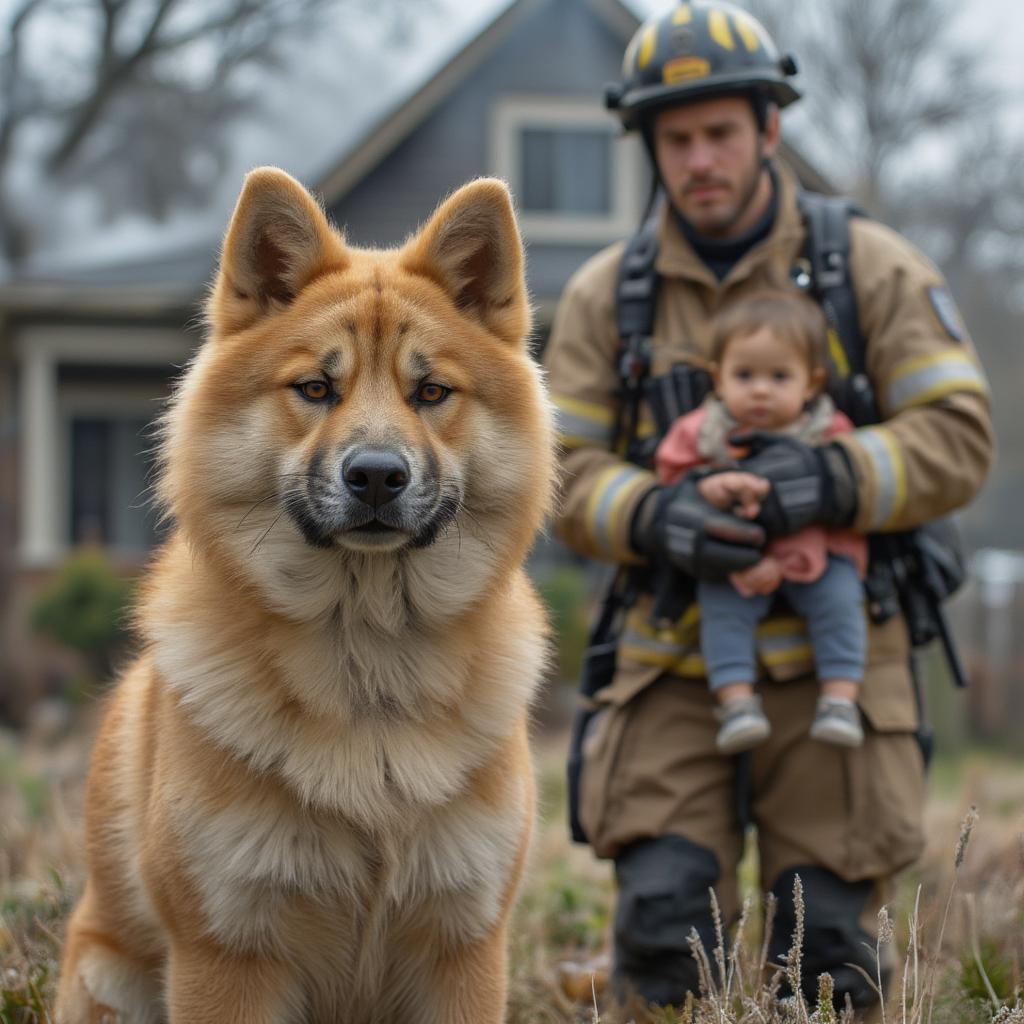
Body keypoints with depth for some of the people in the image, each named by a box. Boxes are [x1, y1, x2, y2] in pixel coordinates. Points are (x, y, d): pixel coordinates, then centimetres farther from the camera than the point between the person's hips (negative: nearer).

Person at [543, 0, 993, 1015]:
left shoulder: (873, 269, 0)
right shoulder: (605, 294, 5)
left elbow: (958, 439, -6)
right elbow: (561, 473, 1)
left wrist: (836, 478, -26)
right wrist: (652, 518, -22)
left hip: (830, 663, -1)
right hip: (675, 661, 1)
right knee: (662, 923, -12)